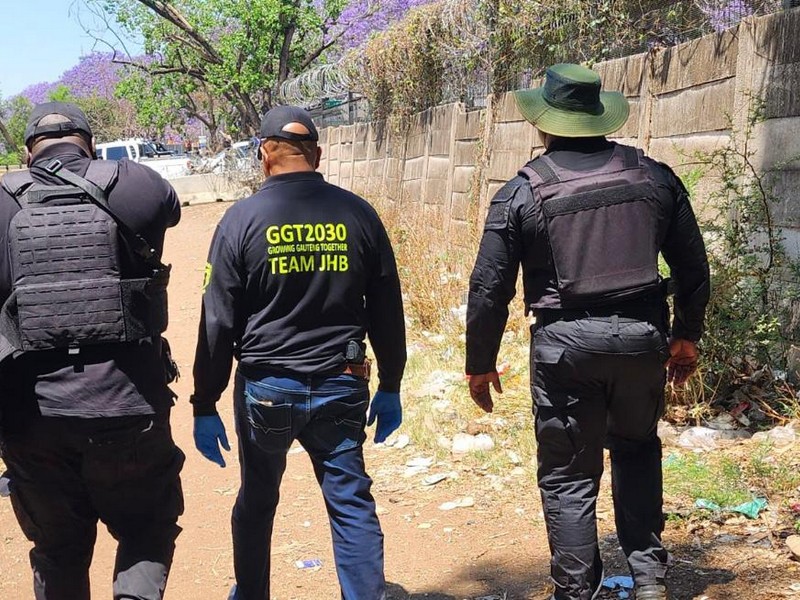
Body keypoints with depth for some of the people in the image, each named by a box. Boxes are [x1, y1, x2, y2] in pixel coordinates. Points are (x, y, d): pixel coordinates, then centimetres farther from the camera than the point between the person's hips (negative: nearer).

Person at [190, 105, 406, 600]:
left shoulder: (243, 218, -6)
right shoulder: (358, 214, -1)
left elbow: (218, 322, -6)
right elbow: (387, 311, 4)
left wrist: (205, 406, 1)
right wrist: (390, 388, 14)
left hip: (266, 388, 0)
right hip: (341, 386, 1)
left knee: (257, 500, 19)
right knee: (352, 504, 8)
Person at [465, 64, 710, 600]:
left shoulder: (521, 193, -5)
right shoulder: (654, 176, 4)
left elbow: (490, 288, -4)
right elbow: (694, 268, 9)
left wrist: (480, 364, 8)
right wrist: (687, 336, 22)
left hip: (565, 342, -3)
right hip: (642, 336, 4)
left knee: (569, 474, 10)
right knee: (637, 447, 26)